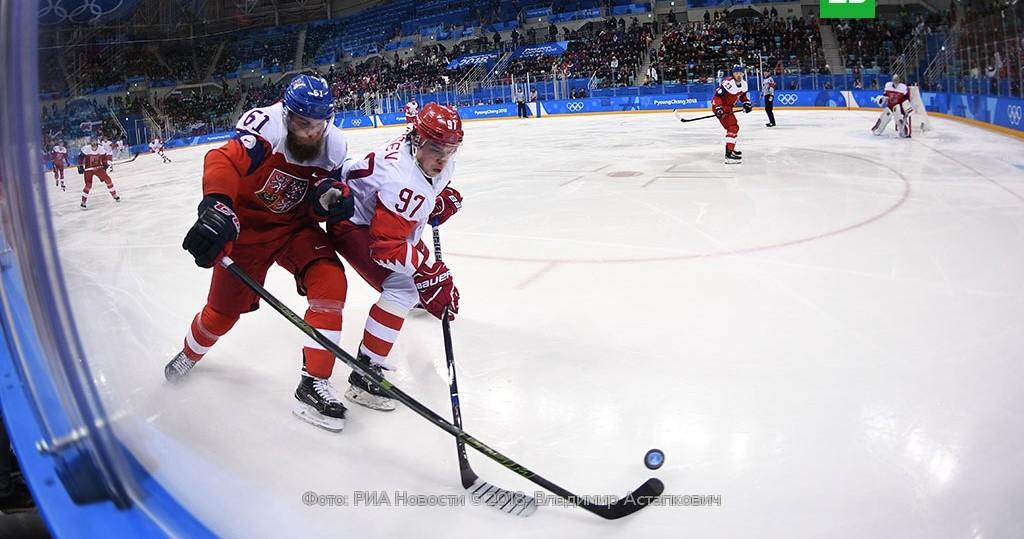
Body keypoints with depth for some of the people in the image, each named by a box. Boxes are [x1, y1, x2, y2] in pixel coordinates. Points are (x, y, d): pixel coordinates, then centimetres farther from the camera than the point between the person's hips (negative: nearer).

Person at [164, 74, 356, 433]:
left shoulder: (333, 147, -10)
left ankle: (314, 383, -14)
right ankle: (190, 354, 44)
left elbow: (322, 207, -3)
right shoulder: (266, 125, -26)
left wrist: (333, 195, -27)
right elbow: (224, 162, -40)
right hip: (246, 226, -3)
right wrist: (216, 206, -58)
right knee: (222, 310, 5)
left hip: (295, 226, 3)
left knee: (330, 281, -21)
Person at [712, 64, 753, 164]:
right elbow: (717, 96, -26)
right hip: (720, 106, -10)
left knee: (734, 126, 24)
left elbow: (742, 95, 20)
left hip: (728, 107, 10)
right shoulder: (728, 83, -25)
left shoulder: (743, 83, 3)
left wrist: (746, 103, 5)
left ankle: (730, 149, 41)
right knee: (733, 127, -20)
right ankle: (729, 155, -27)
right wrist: (718, 108, -34)